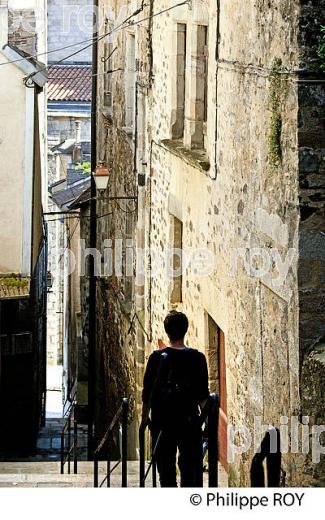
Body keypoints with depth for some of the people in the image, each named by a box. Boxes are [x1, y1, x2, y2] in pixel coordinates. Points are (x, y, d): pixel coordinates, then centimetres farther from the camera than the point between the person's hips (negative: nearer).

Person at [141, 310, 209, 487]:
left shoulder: (157, 358, -3)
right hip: (190, 420, 0)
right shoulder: (197, 358, -2)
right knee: (191, 466, 6)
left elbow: (147, 393, 1)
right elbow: (203, 395, 2)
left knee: (166, 465, 6)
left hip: (162, 421, 0)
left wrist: (145, 417, 14)